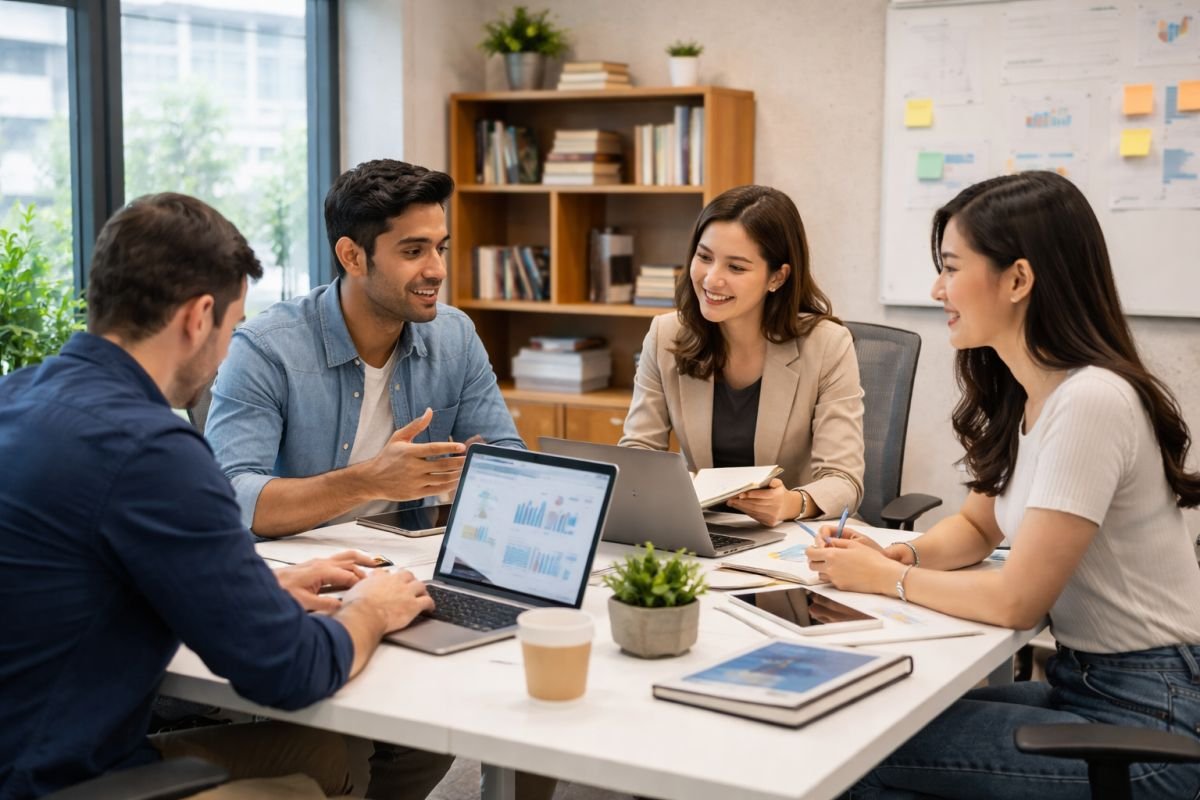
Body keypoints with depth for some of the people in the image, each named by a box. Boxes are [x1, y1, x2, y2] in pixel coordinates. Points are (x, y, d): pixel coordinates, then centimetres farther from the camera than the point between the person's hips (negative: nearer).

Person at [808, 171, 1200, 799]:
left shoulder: (1089, 401, -23)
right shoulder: (1020, 397, 6)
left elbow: (1017, 600, -22)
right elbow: (979, 525, 19)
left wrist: (885, 579, -9)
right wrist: (901, 554, 0)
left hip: (1145, 719, -8)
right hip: (1082, 684, 8)